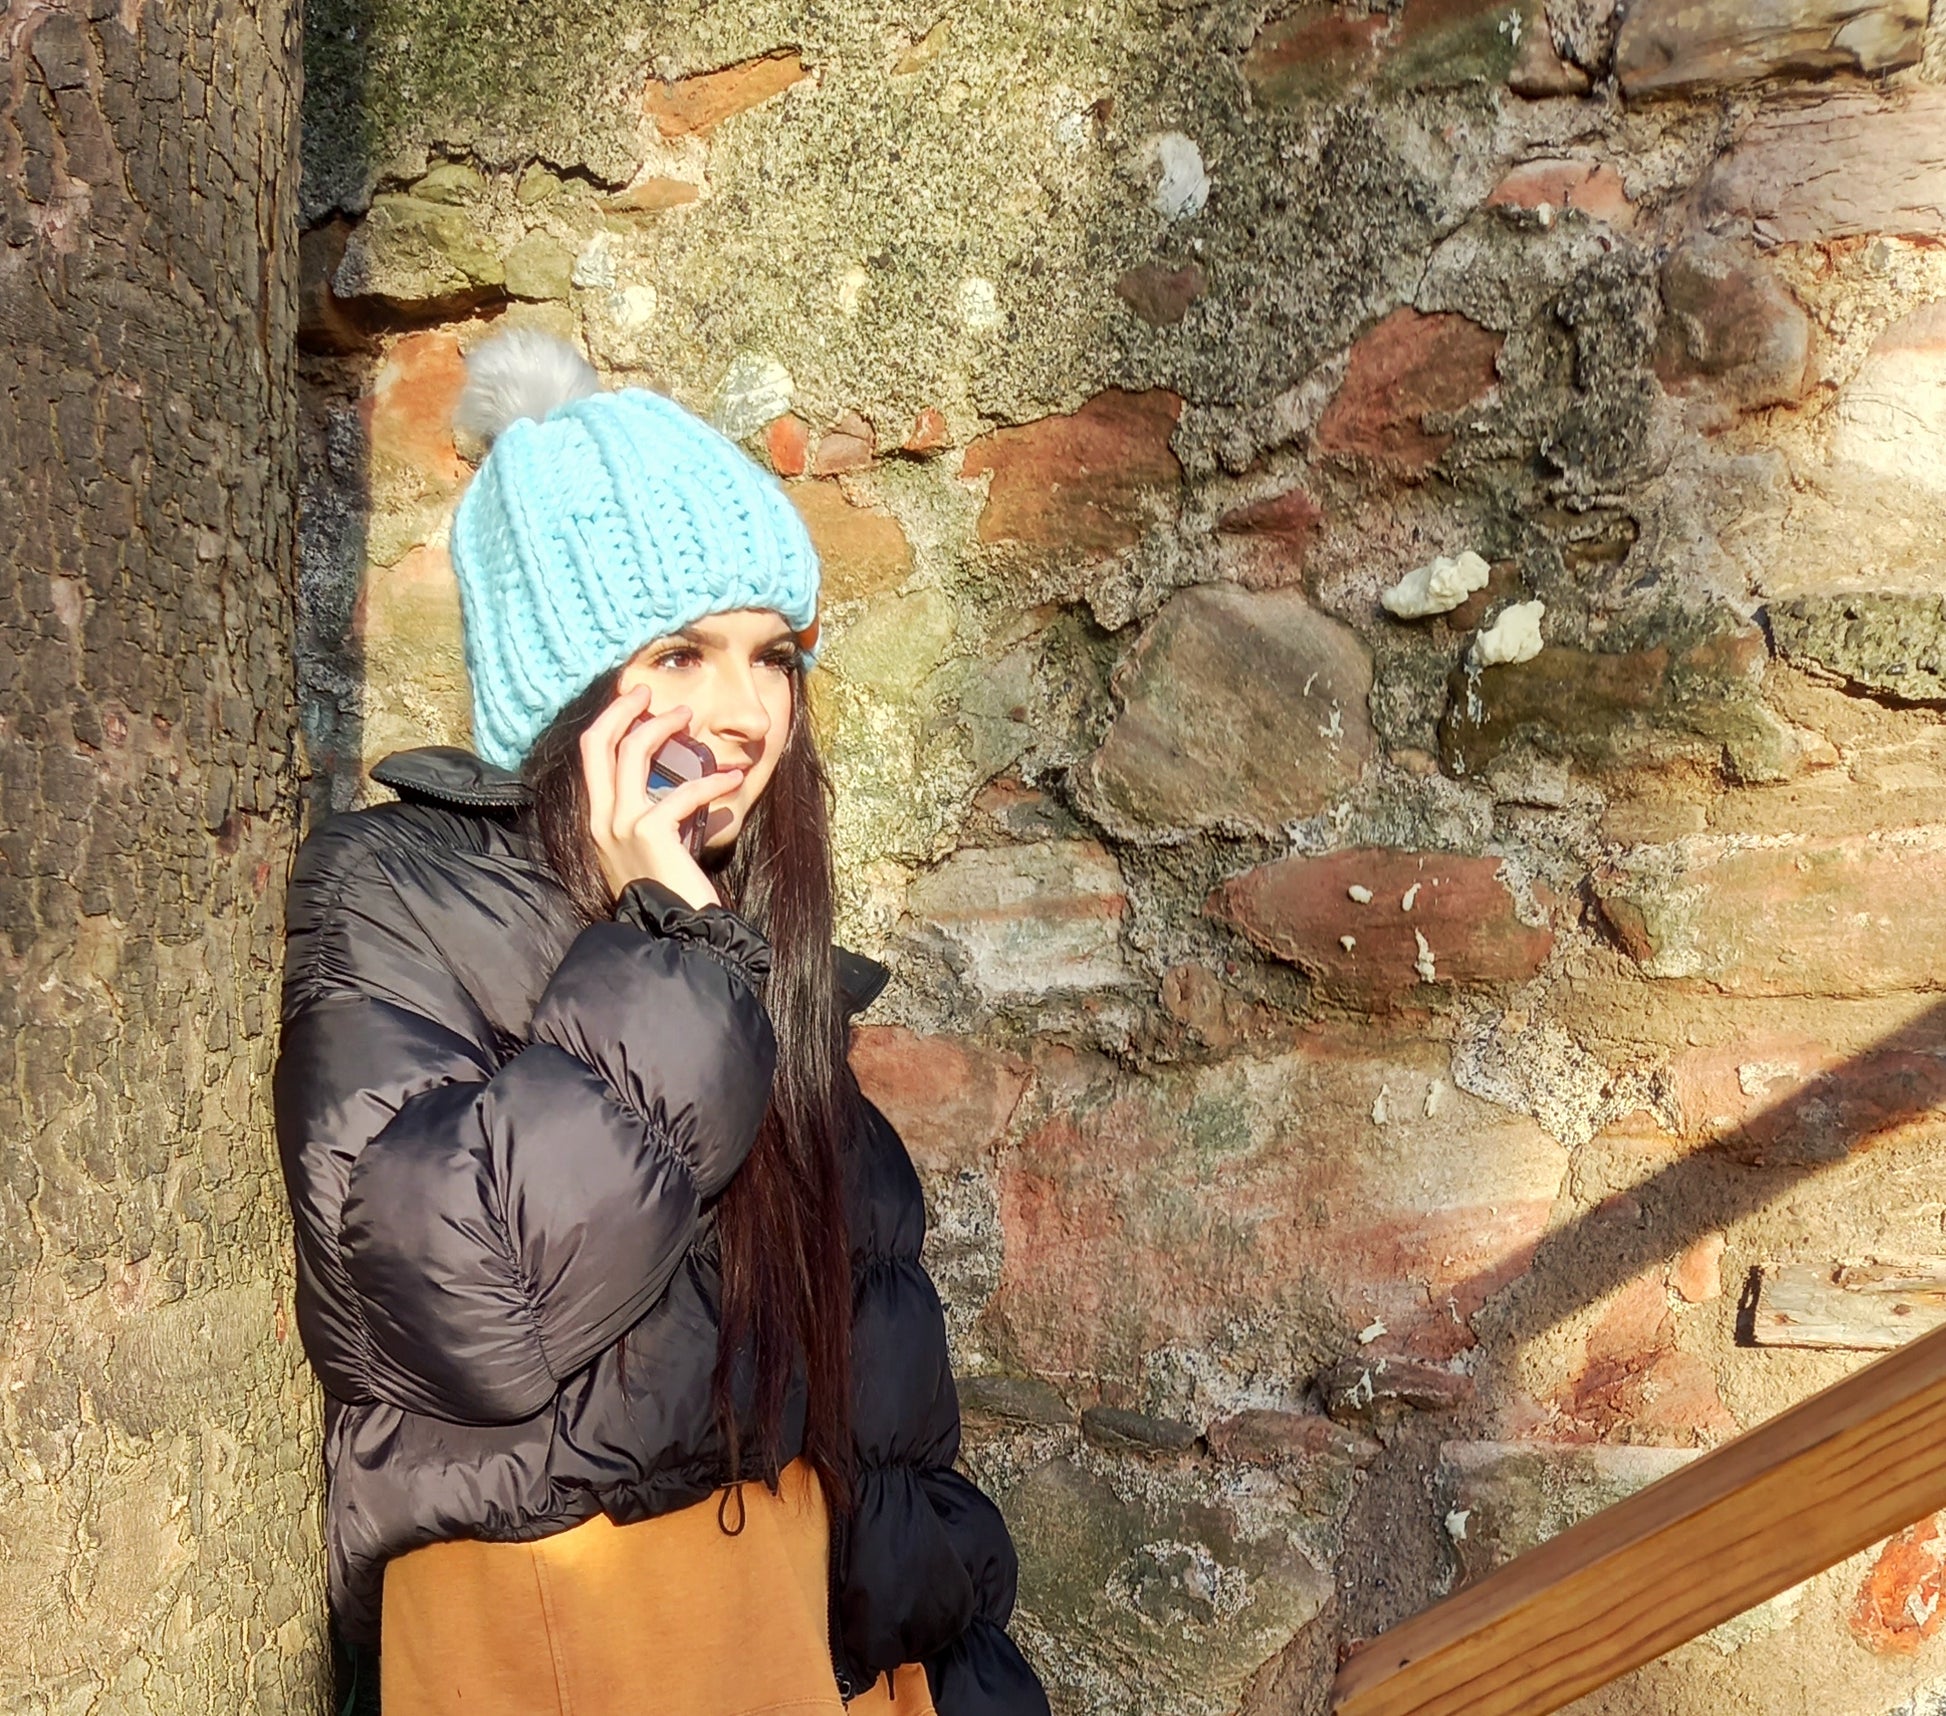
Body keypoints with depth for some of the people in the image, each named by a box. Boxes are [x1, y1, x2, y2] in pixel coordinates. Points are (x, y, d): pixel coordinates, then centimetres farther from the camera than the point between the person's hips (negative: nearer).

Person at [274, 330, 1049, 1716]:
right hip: (550, 1601, -6)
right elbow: (474, 1312, -27)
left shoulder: (751, 930, 6)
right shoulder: (384, 903, -12)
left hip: (828, 1588, 6)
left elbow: (874, 1309, 10)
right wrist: (661, 948, -21)